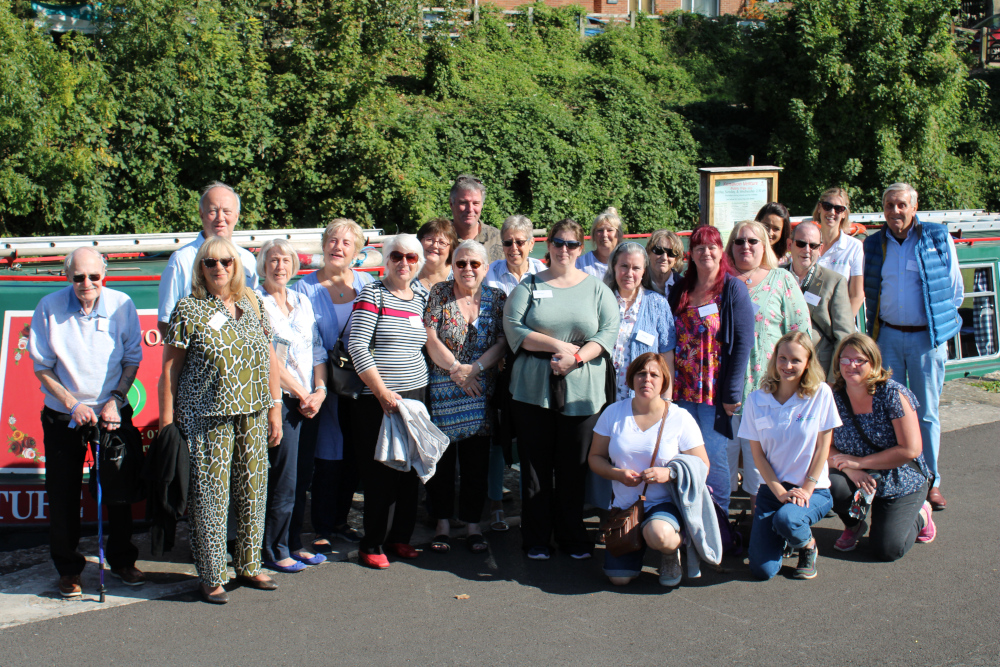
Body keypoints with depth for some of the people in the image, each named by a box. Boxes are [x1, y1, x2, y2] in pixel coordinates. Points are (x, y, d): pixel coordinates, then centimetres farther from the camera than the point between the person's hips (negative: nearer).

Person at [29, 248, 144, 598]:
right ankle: (68, 569, 20)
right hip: (63, 416, -1)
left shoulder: (122, 305, -8)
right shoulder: (49, 308, -10)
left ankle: (122, 561, 25)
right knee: (63, 495, 4)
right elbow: (42, 367, -3)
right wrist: (73, 404, -12)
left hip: (113, 412, 1)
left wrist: (115, 400, -10)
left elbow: (132, 360, 2)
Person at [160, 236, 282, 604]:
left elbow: (270, 359, 14)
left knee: (253, 490, 10)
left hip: (252, 416, 5)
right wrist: (167, 423, -6)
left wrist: (275, 410, 10)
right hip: (206, 418, -4)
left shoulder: (253, 305, 10)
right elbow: (169, 368, -3)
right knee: (210, 495, -2)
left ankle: (249, 566, 25)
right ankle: (211, 577, 10)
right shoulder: (188, 310, -3)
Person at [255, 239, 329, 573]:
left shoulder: (303, 301, 15)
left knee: (302, 474, 9)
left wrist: (319, 390, 0)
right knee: (282, 479, -4)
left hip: (307, 400, 6)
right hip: (277, 399, -6)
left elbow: (318, 350, 14)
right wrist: (301, 393, -9)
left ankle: (293, 543, 21)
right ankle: (275, 551, 8)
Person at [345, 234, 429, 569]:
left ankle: (400, 536, 23)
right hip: (376, 399, -5)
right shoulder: (372, 294, -4)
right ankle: (371, 544, 12)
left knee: (410, 471, 7)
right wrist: (383, 392, -14)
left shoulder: (420, 300, 13)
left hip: (416, 394, 5)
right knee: (380, 474, -1)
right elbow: (357, 347, -11)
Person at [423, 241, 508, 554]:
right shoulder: (438, 294, 1)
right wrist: (455, 369, -12)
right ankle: (442, 524, 13)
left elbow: (503, 342, -1)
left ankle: (473, 524, 15)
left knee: (477, 460, 4)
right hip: (441, 388, -1)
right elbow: (430, 339, -6)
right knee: (441, 457, 2)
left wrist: (474, 368, -13)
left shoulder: (497, 299, 6)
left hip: (481, 390, 1)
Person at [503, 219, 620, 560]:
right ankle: (536, 539, 13)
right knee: (535, 467, 3)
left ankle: (572, 537, 18)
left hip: (582, 391, 1)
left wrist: (577, 356, -15)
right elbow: (513, 328, -4)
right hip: (533, 388, 0)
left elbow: (609, 331, 0)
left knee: (574, 468, 5)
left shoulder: (597, 288, 10)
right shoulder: (529, 286, 8)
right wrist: (557, 344, -13)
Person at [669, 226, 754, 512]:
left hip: (715, 392, -5)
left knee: (712, 457, -4)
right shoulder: (680, 291, 12)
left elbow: (743, 341, -9)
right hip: (682, 390, 5)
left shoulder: (733, 289, -3)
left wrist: (733, 392, -13)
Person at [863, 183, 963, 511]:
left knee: (927, 413, 4)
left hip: (927, 337, -2)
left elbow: (955, 289, 5)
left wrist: (939, 320, 2)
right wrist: (874, 327, 9)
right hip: (887, 336, 2)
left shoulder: (938, 238, -1)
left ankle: (931, 482, 14)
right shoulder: (873, 244, 6)